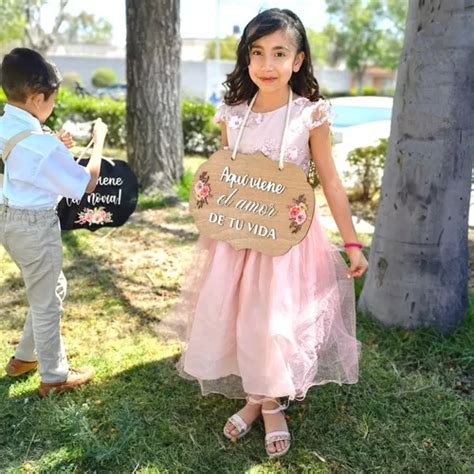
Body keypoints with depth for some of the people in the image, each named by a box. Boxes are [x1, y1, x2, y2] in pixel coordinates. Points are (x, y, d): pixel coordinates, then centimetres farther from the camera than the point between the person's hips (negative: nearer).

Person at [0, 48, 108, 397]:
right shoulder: (41, 143, -25)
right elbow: (88, 183, -15)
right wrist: (99, 140, -5)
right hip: (35, 225, -9)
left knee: (53, 289, 25)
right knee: (45, 302, 8)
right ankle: (54, 376, 25)